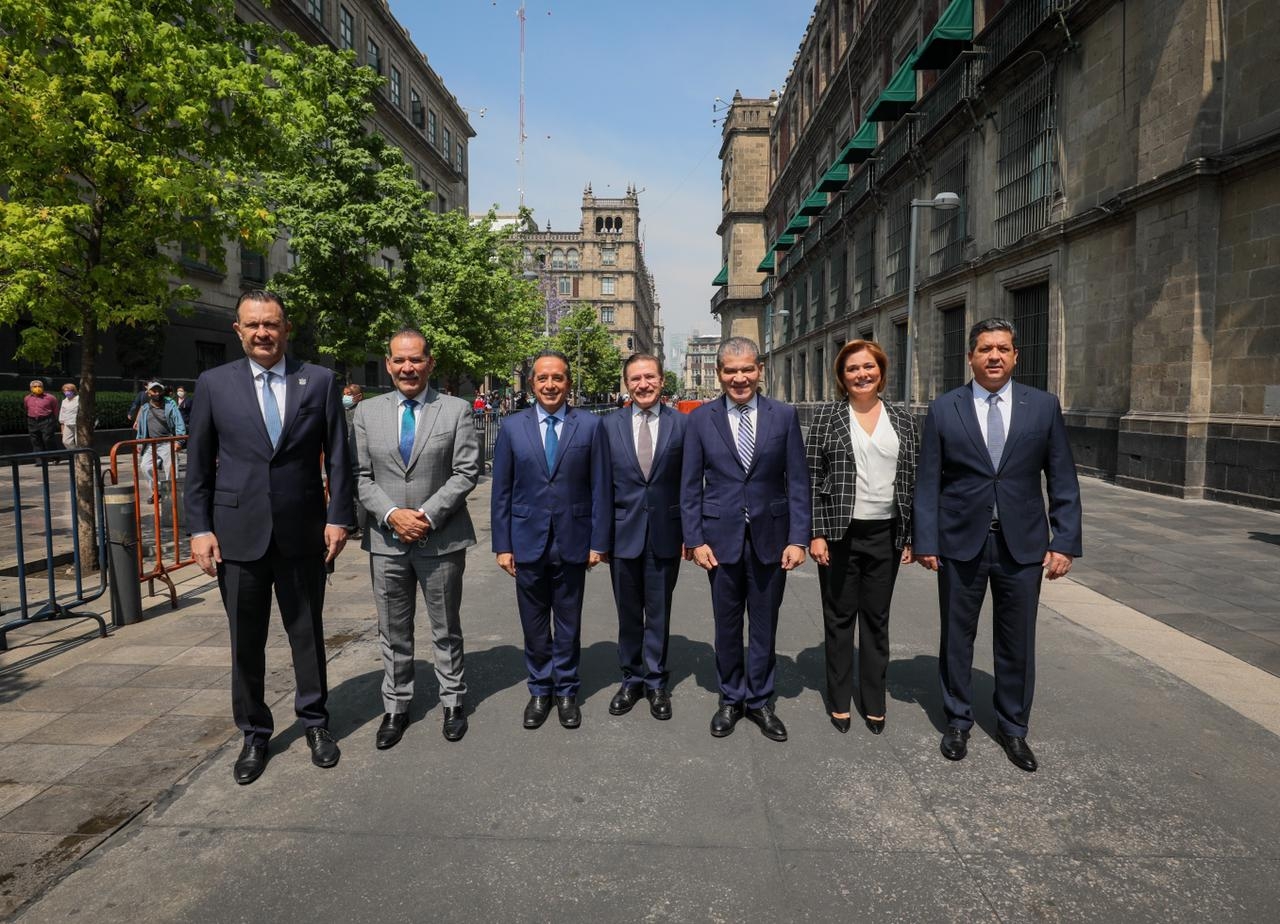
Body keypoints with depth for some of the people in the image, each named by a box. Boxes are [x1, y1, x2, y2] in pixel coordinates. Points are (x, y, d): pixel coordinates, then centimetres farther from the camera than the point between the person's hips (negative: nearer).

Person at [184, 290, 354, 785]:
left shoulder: (320, 380, 1)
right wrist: (199, 528, -1)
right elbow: (198, 464, 4)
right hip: (238, 533, 1)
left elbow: (337, 456, 1)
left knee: (308, 633, 13)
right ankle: (254, 734, 29)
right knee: (246, 642, 11)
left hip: (302, 531, 0)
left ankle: (315, 722, 30)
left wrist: (338, 517, -4)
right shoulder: (213, 384, 2)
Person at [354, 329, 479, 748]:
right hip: (386, 541, 2)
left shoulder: (456, 410, -3)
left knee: (446, 629, 13)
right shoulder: (367, 411, 4)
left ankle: (453, 702, 29)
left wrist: (429, 515, -17)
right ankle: (395, 707, 29)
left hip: (442, 539, -2)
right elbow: (361, 476, 1)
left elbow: (466, 472, -8)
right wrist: (392, 514, -14)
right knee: (393, 633, 13)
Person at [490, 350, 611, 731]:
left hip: (572, 541, -1)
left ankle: (566, 691, 29)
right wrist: (502, 545, 0)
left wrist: (599, 542, -4)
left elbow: (601, 488, -2)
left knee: (569, 623, 12)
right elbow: (501, 492, 3)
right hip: (528, 542, 1)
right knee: (534, 624, 13)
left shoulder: (590, 425, -2)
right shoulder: (512, 427, 1)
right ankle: (539, 690, 30)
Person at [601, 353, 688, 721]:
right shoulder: (609, 424, 2)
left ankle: (656, 682, 26)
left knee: (659, 613, 11)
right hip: (623, 533, 1)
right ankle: (631, 679, 30)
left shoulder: (681, 425, -1)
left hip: (664, 535, -1)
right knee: (628, 614, 13)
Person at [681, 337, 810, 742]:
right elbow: (690, 486, 1)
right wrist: (695, 540, -5)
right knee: (727, 623, 12)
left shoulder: (784, 415, -1)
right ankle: (731, 698, 29)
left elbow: (797, 481, -1)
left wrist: (798, 538, -7)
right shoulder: (701, 419, 0)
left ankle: (759, 700, 28)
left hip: (770, 536, 0)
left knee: (764, 624, 11)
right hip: (721, 536, 0)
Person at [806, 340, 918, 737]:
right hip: (840, 533, -2)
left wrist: (910, 537, 4)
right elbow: (811, 478, -4)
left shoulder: (901, 420, 6)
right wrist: (816, 533, -10)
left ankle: (874, 702, 26)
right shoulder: (827, 416, -2)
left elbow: (911, 480, 7)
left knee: (877, 618, 12)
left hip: (885, 534, 2)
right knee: (839, 618, 9)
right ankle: (839, 701, 23)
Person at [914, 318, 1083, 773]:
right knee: (957, 637, 11)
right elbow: (928, 481, -2)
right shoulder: (943, 410, -1)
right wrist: (925, 541, -6)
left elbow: (1062, 480, 3)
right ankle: (958, 721, 31)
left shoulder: (1044, 406, 1)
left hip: (1022, 544, 1)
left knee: (1017, 641, 11)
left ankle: (1013, 727, 31)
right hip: (960, 543, -1)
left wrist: (1065, 541, -4)